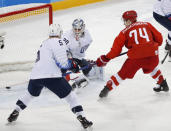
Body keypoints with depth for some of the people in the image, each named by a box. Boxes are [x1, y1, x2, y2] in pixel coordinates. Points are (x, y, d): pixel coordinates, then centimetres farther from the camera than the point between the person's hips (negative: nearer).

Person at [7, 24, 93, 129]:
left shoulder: (44, 43, 25)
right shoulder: (58, 41, 0)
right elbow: (62, 62, -10)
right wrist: (72, 66, 8)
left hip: (35, 75, 7)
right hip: (51, 75, -7)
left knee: (31, 94, 33)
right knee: (70, 96, 3)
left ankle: (15, 113, 38)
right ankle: (82, 118, -4)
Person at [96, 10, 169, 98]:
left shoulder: (124, 32, 11)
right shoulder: (147, 25, 16)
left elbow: (116, 49, 9)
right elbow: (159, 38, 17)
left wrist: (105, 58, 18)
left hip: (135, 57, -2)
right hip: (152, 55, 2)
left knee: (123, 74, 13)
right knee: (152, 67, 35)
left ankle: (107, 88, 13)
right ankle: (163, 84, 38)